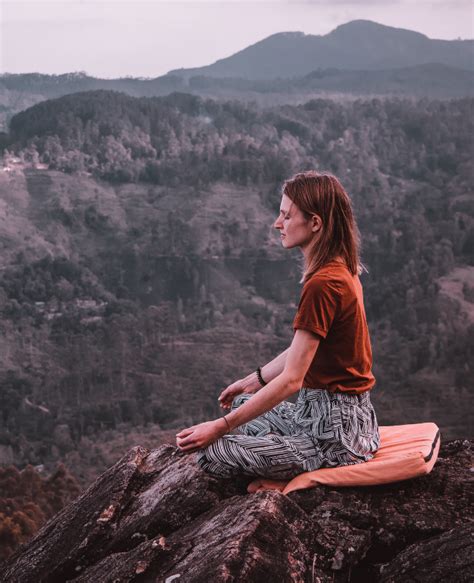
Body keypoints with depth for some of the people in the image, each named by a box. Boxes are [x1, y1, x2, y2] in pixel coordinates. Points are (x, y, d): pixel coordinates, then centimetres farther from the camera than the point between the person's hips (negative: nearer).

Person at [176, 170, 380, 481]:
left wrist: (220, 428, -21)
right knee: (242, 405, 28)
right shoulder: (342, 270, 7)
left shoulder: (322, 285, -24)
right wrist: (253, 381, 22)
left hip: (336, 432, -10)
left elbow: (291, 379, -24)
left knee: (213, 453, -14)